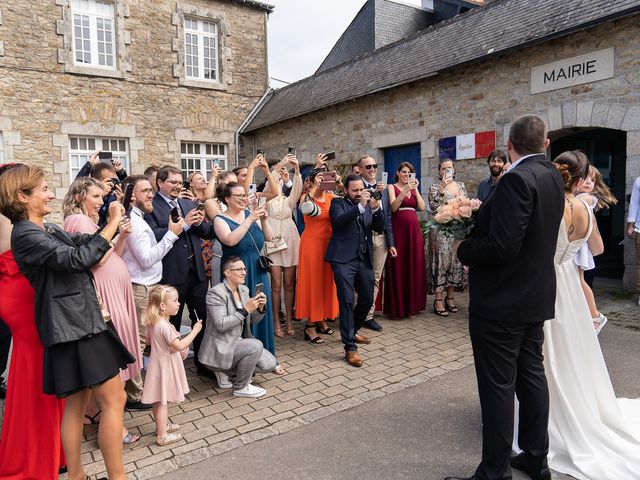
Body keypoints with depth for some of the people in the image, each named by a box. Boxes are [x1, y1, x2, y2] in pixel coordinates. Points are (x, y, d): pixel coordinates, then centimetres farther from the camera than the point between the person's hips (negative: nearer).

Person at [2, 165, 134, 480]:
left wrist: (112, 223, 3)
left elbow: (83, 243, 19)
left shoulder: (47, 229, 15)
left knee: (77, 402, 16)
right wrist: (113, 224, -19)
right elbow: (78, 258, -24)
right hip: (74, 325, -10)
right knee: (114, 399, -5)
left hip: (79, 321, 10)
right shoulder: (26, 234, -14)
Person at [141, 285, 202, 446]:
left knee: (159, 400, 21)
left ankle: (162, 425, 39)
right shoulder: (164, 325, -28)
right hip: (165, 365, -9)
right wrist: (195, 330, -21)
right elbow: (180, 346, -28)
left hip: (158, 362, 9)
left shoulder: (152, 322, 0)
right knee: (162, 401, 2)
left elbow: (149, 340, 15)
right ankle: (162, 436, 12)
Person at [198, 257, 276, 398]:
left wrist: (260, 308, -10)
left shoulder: (244, 289, 6)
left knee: (270, 364, -2)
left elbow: (252, 321, 10)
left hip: (238, 342, 8)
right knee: (255, 346, -29)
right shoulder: (215, 293, -17)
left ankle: (226, 373, 15)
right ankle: (241, 387, -6)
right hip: (220, 347, -8)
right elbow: (221, 325, -25)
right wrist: (245, 310, -27)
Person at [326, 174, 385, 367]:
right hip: (344, 259, -6)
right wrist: (360, 206, -22)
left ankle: (352, 331, 37)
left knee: (367, 299, 12)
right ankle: (350, 347, -5)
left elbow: (380, 228, 5)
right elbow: (338, 221, -18)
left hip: (364, 259, 6)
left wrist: (376, 208, -11)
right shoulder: (338, 203, 2)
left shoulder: (368, 205, 15)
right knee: (347, 301, -10)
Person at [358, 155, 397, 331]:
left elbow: (388, 216, 13)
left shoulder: (383, 188, 12)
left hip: (381, 239, 5)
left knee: (375, 278, 10)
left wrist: (391, 243, 10)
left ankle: (369, 315, 21)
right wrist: (375, 192, -21)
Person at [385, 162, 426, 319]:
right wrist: (405, 190, -19)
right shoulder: (392, 187, 3)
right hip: (399, 230, -5)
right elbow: (393, 207, -13)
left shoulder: (413, 188, 17)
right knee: (398, 267, -1)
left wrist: (415, 189, -4)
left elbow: (422, 207, 2)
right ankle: (397, 307, 8)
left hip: (414, 230, 5)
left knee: (414, 266, 6)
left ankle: (412, 305, 17)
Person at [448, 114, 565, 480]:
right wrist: (480, 214, 6)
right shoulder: (554, 177, 8)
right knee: (532, 377, 19)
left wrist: (464, 250, -8)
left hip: (502, 302, -9)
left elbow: (501, 246, -26)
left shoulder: (518, 178, -20)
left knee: (498, 387, 1)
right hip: (536, 298, 9)